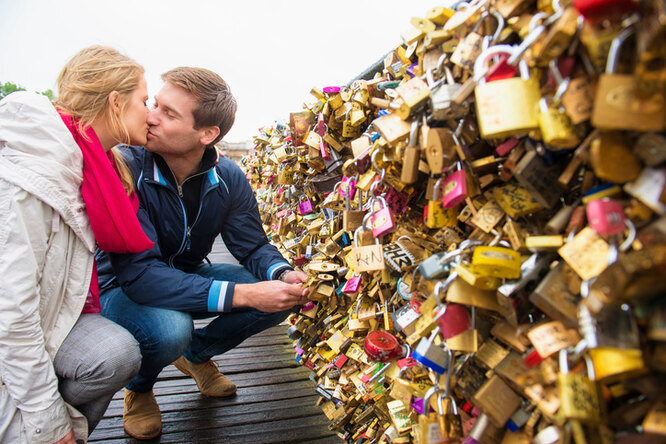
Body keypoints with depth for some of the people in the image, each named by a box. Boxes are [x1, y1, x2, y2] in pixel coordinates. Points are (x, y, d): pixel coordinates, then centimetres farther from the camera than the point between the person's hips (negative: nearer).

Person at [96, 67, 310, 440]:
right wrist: (243, 294, -43)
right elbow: (139, 273, -36)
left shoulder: (229, 178, -14)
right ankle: (139, 389, 3)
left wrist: (284, 276, -31)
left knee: (279, 299, -14)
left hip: (189, 278, 5)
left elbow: (254, 246, -6)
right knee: (169, 329, -37)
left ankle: (197, 353, 15)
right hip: (123, 289, -4)